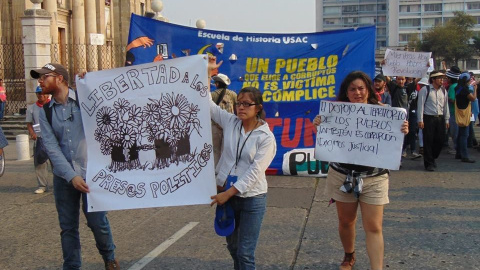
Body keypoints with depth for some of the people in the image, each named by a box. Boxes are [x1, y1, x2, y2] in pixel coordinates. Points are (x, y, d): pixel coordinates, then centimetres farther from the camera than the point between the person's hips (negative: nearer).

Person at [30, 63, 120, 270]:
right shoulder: (45, 111, 5)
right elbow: (51, 146, -3)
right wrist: (71, 176, -16)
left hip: (91, 172, -3)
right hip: (63, 176, 3)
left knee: (97, 221, 3)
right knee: (67, 227, 8)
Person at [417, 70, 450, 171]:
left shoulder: (443, 90, 11)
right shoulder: (425, 89, -5)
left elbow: (446, 105, 16)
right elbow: (420, 105, -7)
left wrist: (446, 120, 14)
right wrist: (420, 120, -11)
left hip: (440, 118, 5)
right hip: (428, 118, -5)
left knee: (440, 140, 6)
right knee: (428, 141, -1)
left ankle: (432, 158, 29)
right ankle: (429, 163, 8)